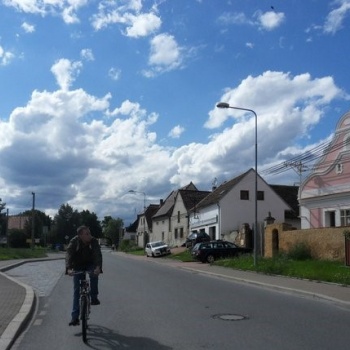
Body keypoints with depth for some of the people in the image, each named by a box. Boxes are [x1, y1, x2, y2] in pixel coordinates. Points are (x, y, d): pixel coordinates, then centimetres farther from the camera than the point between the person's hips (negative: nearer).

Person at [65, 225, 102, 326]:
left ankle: (94, 298, -16)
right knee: (76, 290, -4)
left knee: (94, 274, -34)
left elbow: (98, 255, -32)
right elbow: (68, 255, -33)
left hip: (90, 264, 0)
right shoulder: (74, 242, -22)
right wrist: (69, 268, -50)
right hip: (77, 266, 0)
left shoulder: (94, 241, -21)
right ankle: (75, 317, 0)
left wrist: (98, 267, -51)